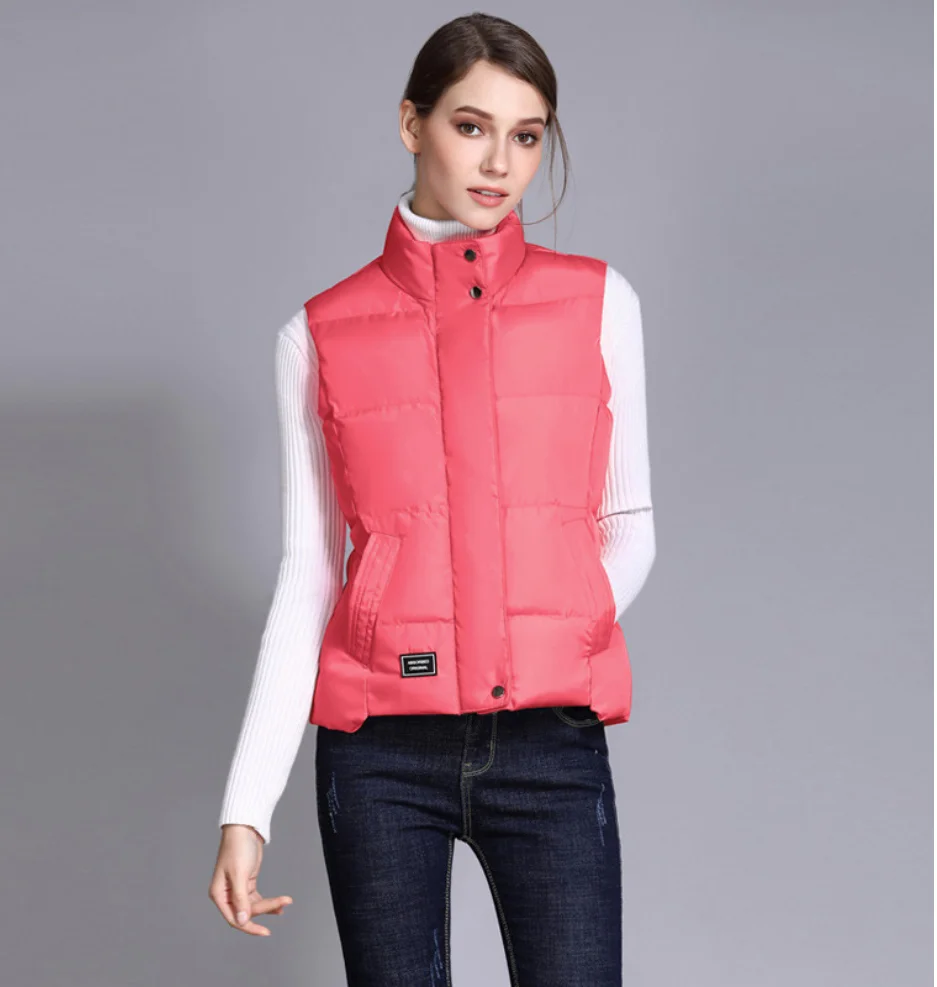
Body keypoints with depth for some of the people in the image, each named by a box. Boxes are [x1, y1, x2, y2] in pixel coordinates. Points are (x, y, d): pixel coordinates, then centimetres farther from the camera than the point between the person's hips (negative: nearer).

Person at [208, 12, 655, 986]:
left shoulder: (599, 302, 5)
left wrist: (548, 648, -3)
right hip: (381, 752, 0)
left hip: (553, 746, 0)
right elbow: (308, 574, 4)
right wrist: (246, 807, 0)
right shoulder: (321, 335, 3)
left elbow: (626, 528, 12)